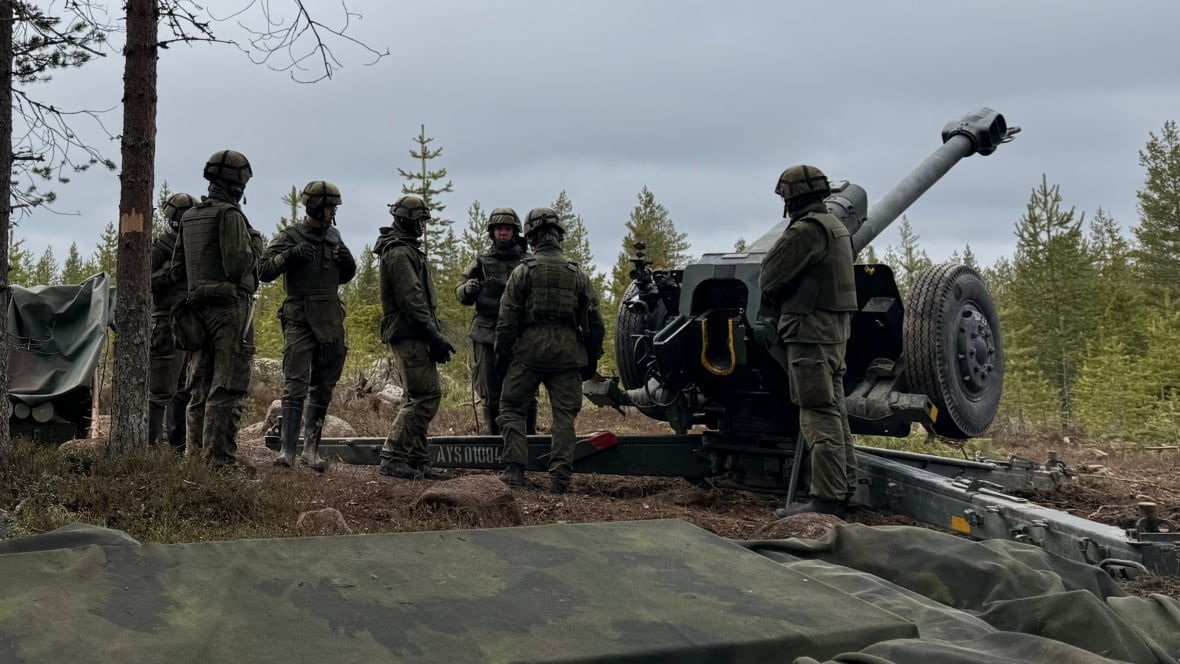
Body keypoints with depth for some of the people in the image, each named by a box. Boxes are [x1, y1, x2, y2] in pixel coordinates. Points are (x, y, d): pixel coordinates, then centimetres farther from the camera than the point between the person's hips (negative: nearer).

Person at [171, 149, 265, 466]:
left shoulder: (189, 217, 14)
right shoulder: (229, 214, -11)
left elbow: (177, 266, 17)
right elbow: (237, 265, -19)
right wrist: (255, 246, -1)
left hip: (199, 307, 8)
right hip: (230, 307, -8)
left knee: (201, 386, 13)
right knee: (227, 387, -8)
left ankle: (195, 452, 15)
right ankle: (220, 457, -10)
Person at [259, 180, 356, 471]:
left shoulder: (333, 237, 13)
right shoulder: (289, 237, -3)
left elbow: (345, 277, 22)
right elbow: (264, 271, -10)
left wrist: (347, 260, 1)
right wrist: (289, 255, -25)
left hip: (331, 322, 6)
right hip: (300, 320, -6)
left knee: (323, 389, 8)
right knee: (295, 386, -11)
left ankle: (311, 448, 15)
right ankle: (287, 449, -11)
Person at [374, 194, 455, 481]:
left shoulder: (408, 250, 21)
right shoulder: (399, 253, -12)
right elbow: (412, 301, -20)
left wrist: (435, 334, 19)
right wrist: (436, 338, -20)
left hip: (414, 336, 11)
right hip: (409, 335, -11)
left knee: (419, 398, 11)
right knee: (425, 396, -12)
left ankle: (418, 462, 14)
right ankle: (393, 458, -11)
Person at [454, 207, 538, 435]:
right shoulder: (482, 260, 9)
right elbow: (460, 293, 13)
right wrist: (468, 289, -9)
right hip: (487, 335, 2)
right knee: (490, 393, 6)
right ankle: (494, 436, 16)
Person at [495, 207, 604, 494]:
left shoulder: (523, 271, -1)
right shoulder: (577, 274, 8)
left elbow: (507, 320, -3)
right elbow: (595, 323, 9)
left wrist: (502, 355, 6)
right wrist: (592, 360, 17)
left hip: (530, 351, -2)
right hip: (568, 354, 2)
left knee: (511, 407, 9)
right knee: (564, 416, 5)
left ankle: (515, 470, 0)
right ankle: (560, 478, 1)